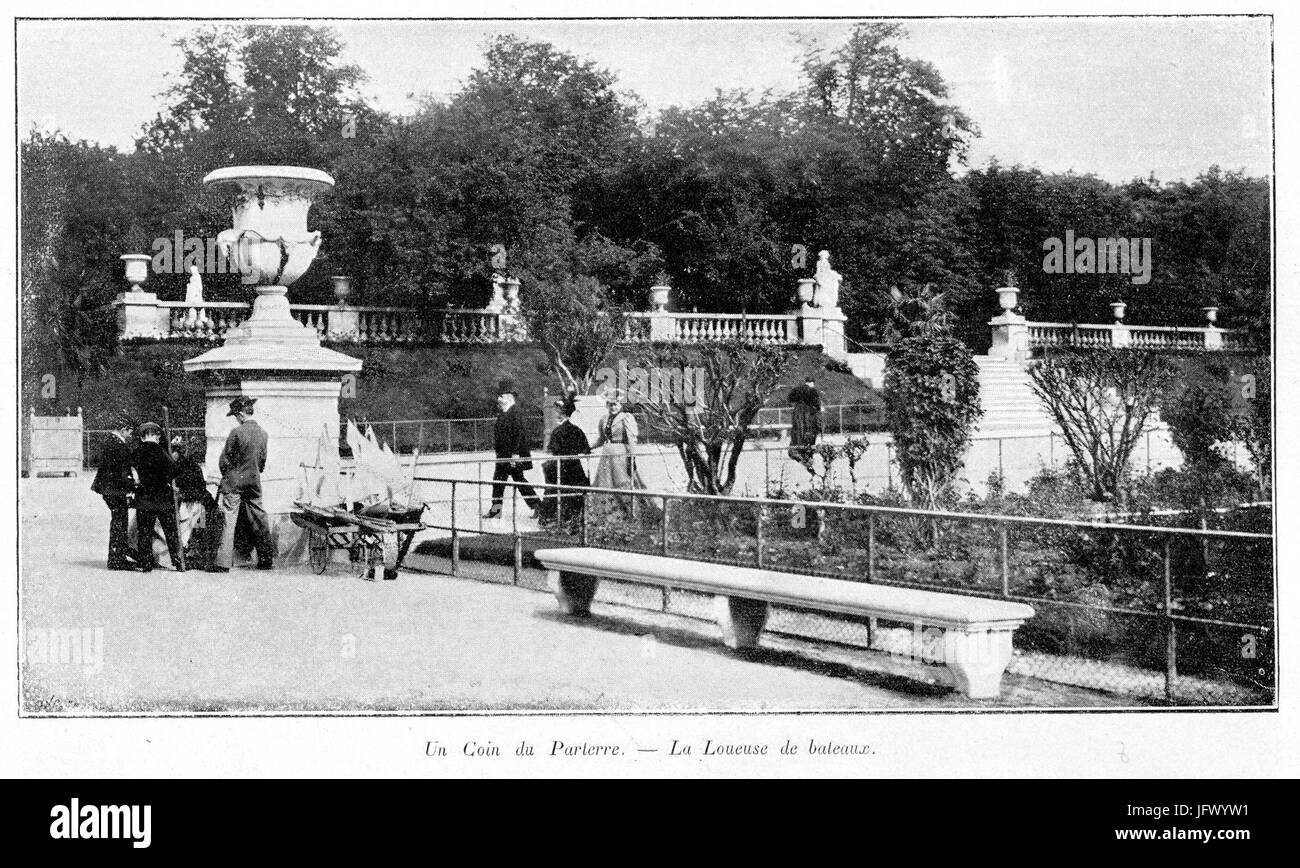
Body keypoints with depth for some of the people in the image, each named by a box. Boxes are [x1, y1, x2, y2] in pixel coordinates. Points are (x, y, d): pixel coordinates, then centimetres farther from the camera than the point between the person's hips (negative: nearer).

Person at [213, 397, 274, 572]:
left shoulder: (237, 432, -14)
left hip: (234, 480, -5)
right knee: (259, 519, 11)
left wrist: (226, 476, 9)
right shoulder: (263, 433, 3)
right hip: (255, 482, 5)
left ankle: (223, 562, -8)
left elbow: (224, 459, -8)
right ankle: (267, 559, 14)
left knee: (228, 520, -4)